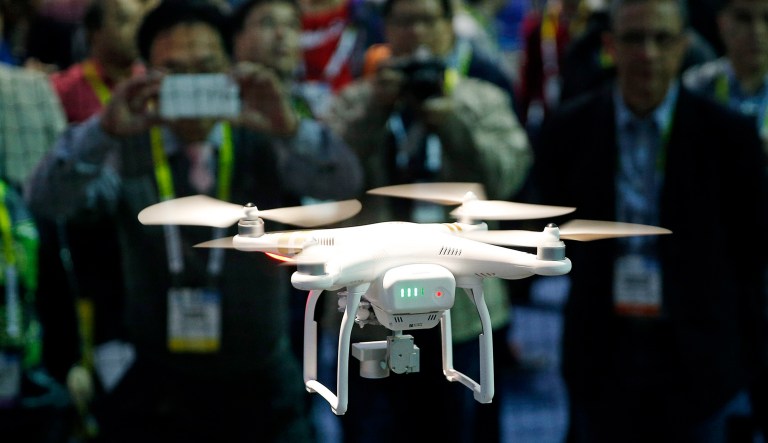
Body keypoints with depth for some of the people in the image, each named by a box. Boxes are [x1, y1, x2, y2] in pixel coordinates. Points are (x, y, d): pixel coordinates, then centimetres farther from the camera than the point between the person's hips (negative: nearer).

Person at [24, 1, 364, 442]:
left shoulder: (263, 142, -4)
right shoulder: (126, 150, -6)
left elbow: (344, 182, -18)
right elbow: (48, 198, -20)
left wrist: (290, 128, -39)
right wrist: (103, 130, -39)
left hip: (263, 389, 1)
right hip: (156, 393, 0)